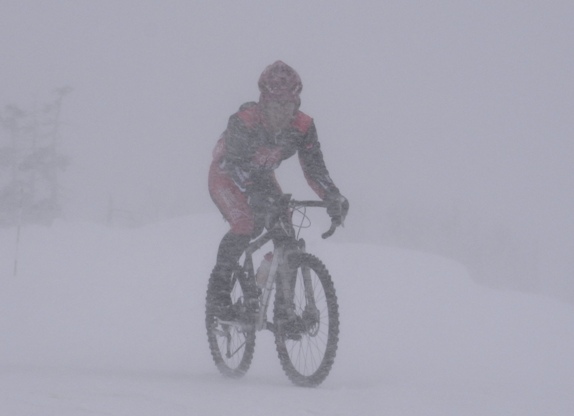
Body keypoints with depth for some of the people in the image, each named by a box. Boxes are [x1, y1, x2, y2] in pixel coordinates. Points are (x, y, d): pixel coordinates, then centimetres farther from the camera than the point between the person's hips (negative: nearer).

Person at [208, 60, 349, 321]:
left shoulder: (303, 127, -22)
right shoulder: (243, 122, -34)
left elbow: (314, 168, -21)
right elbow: (233, 164, -37)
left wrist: (334, 198, -39)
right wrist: (256, 195, -53)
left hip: (261, 178, 5)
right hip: (226, 177, -4)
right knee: (245, 226, -28)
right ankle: (220, 285, -10)